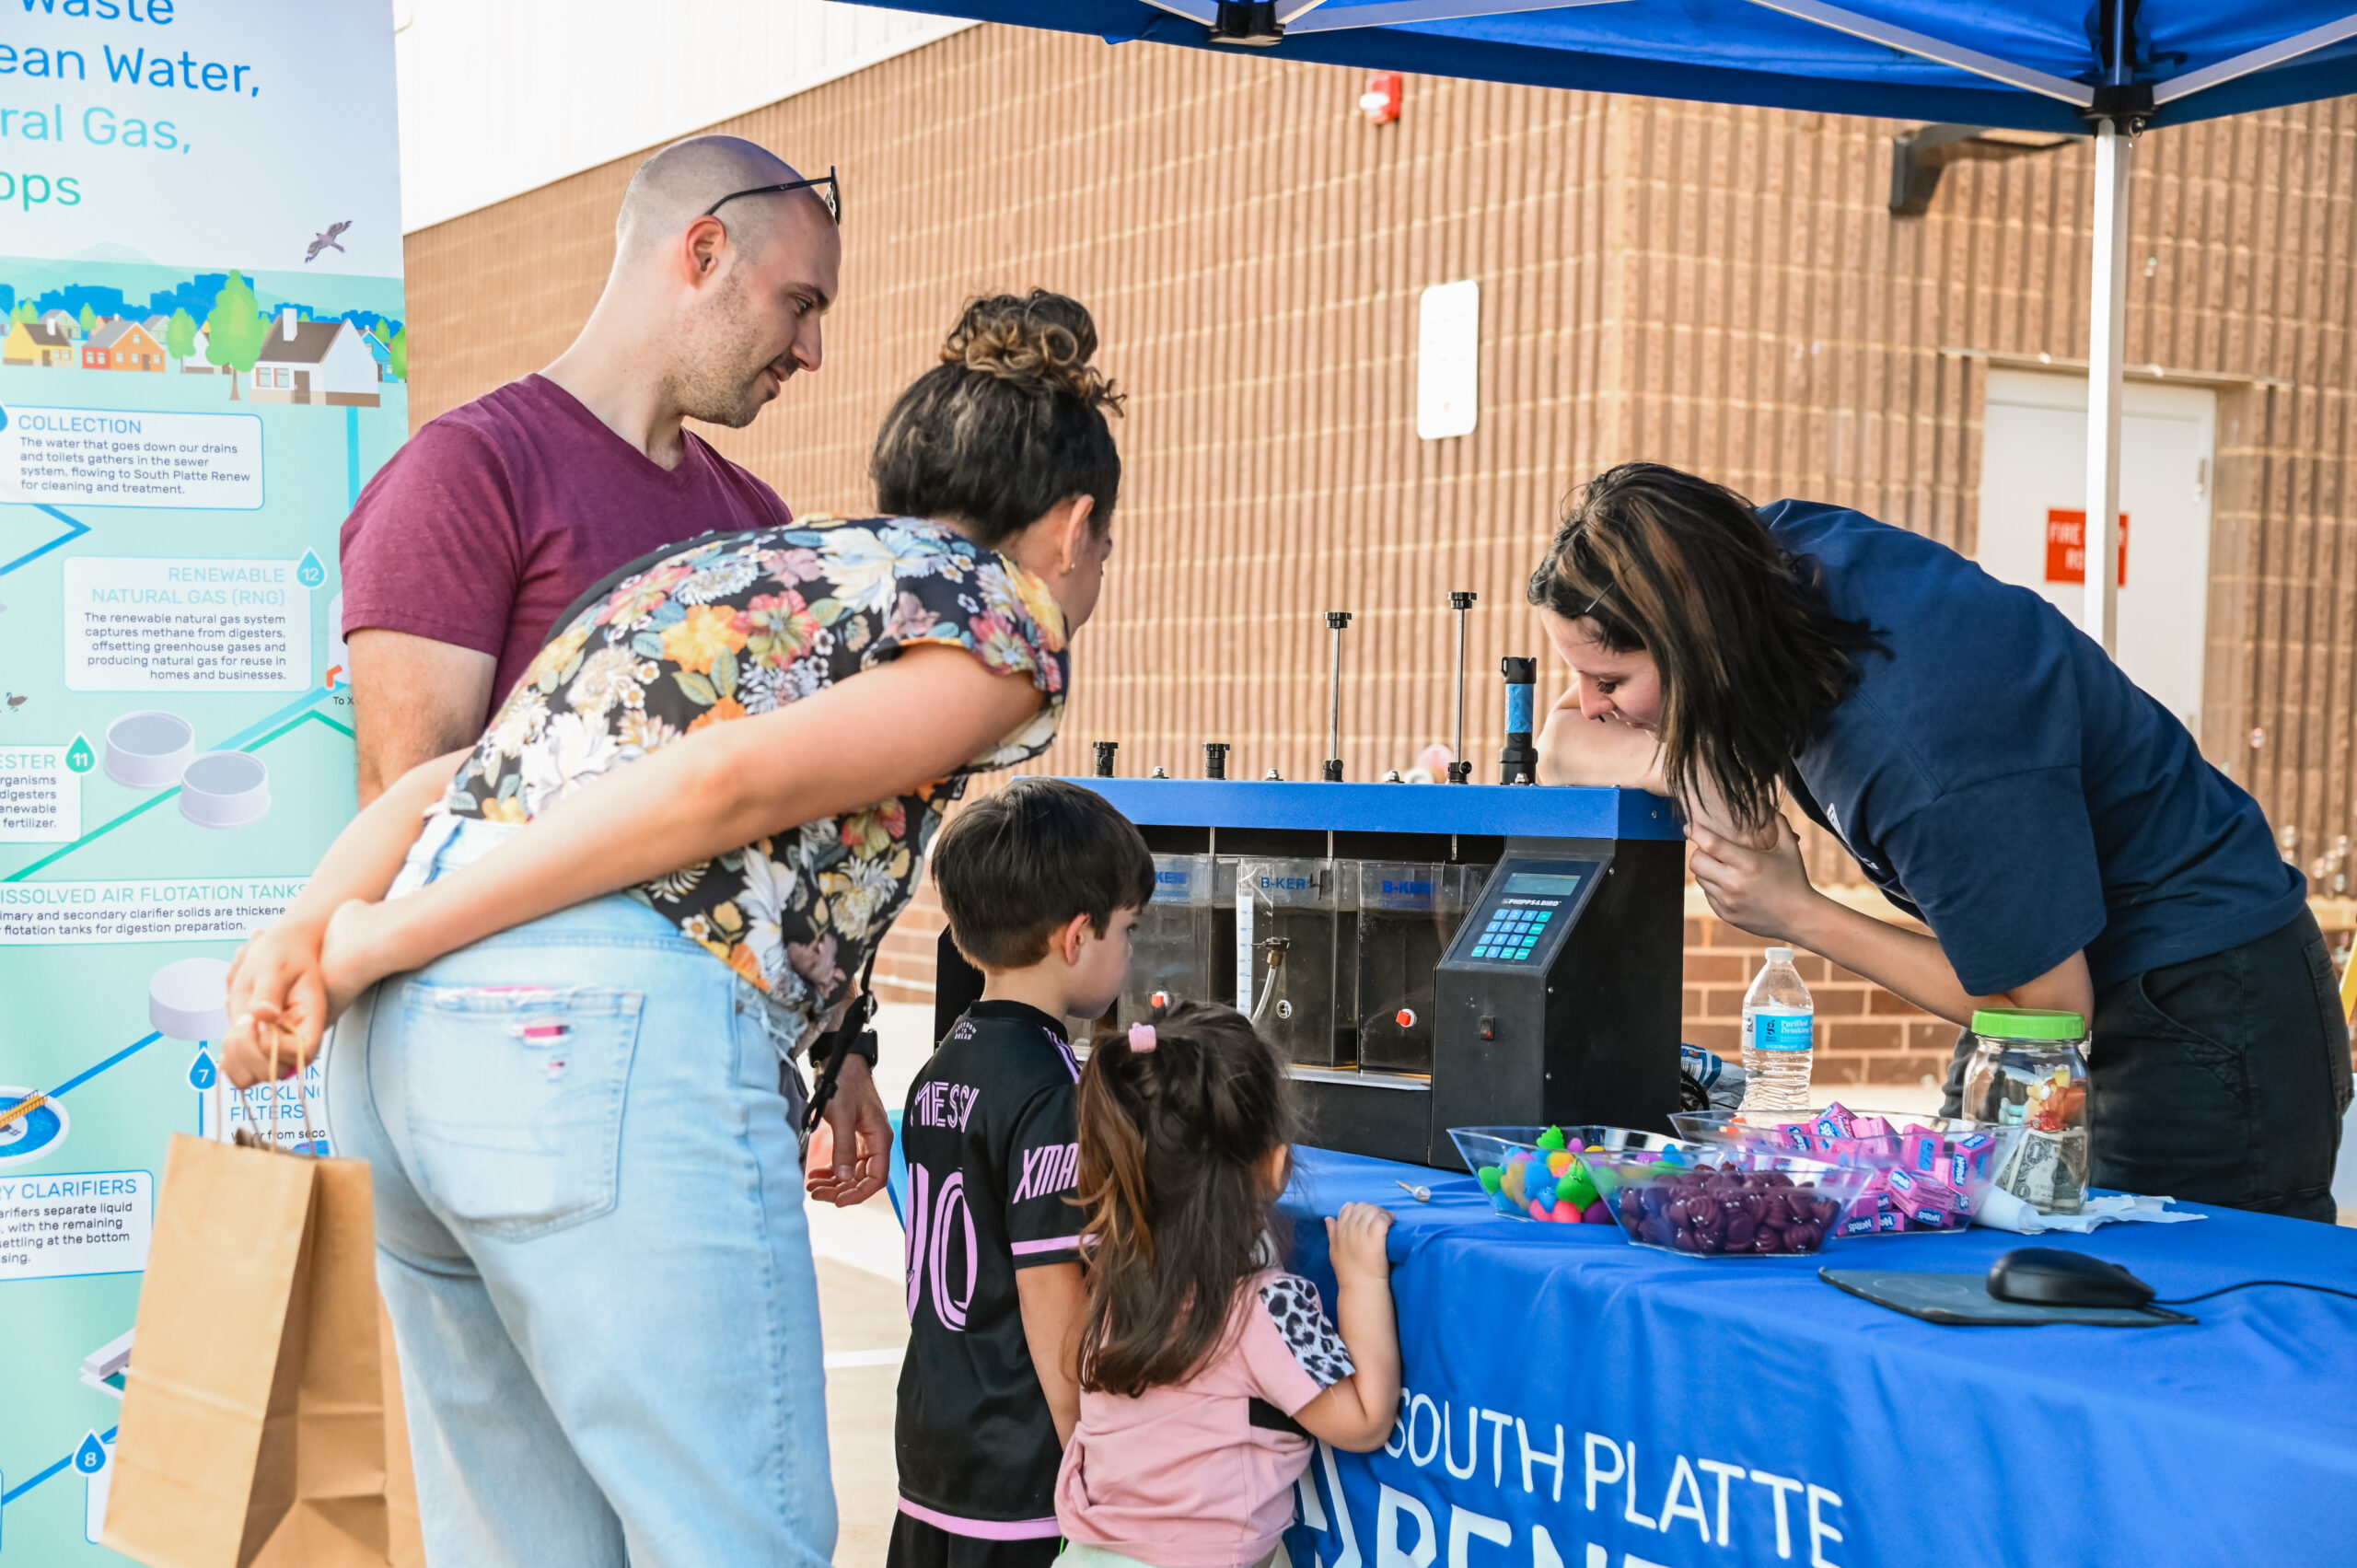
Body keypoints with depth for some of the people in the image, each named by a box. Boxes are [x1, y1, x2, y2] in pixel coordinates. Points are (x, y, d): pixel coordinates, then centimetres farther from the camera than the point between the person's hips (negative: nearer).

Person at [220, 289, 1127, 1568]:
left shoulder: (735, 566, 30)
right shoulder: (1004, 614, 7)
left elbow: (441, 782, 16)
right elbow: (731, 782, -9)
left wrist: (302, 933, 3)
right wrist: (385, 945, -7)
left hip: (405, 1035, 8)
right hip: (610, 1031, -8)